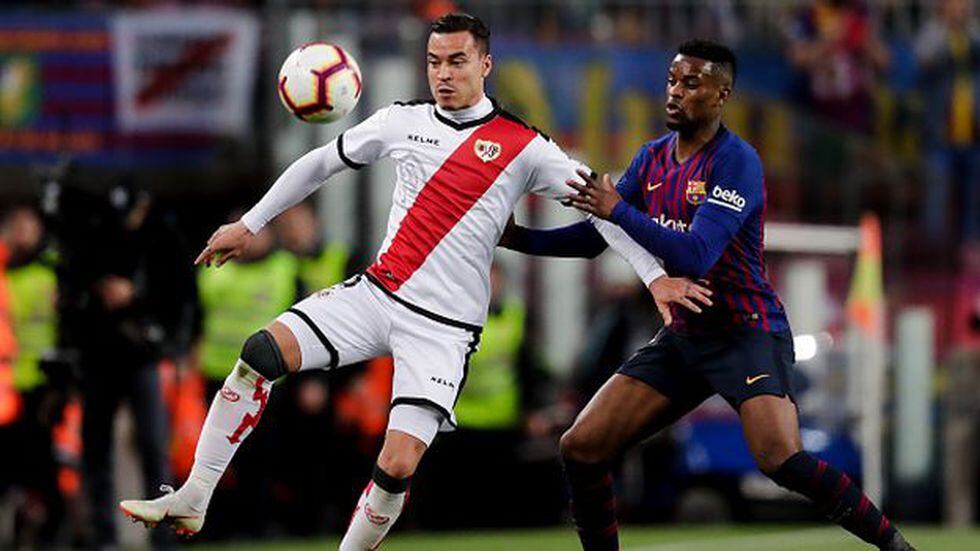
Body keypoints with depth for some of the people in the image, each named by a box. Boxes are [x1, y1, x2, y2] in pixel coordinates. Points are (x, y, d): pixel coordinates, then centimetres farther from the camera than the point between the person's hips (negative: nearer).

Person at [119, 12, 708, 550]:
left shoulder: (524, 147, -3)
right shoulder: (405, 121, 8)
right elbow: (322, 163, 19)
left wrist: (656, 274, -13)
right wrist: (249, 224, 21)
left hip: (445, 327, -3)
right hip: (377, 291, 3)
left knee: (397, 467, -17)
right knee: (262, 352, -17)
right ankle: (192, 502, -10)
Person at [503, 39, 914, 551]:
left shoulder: (736, 162, -16)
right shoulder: (653, 156, 7)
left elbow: (695, 256, -27)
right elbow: (595, 235, 14)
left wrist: (619, 210, -26)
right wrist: (519, 237, 2)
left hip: (748, 332, -7)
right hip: (682, 334, 7)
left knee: (782, 460, -28)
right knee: (580, 448, -5)